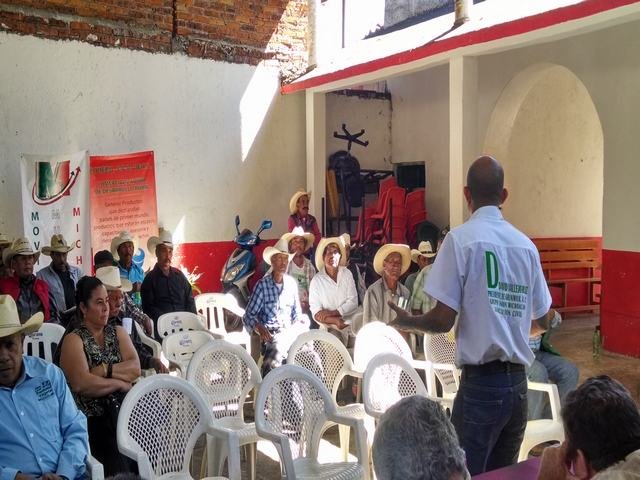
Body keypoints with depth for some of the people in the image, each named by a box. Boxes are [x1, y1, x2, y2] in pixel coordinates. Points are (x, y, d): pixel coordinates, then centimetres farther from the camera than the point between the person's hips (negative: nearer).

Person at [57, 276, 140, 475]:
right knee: (119, 467, -23)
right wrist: (120, 383, -5)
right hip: (93, 420, -4)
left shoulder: (118, 333, 16)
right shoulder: (74, 340, 0)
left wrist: (105, 370, -10)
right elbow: (83, 384, -14)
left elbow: (135, 368, 1)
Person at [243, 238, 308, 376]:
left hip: (290, 330, 5)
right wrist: (259, 327, -23)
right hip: (271, 333, -4)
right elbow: (249, 315, -3)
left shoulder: (291, 282, 12)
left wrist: (301, 322, -4)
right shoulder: (262, 285, -1)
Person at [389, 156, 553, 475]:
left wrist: (404, 321, 6)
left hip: (481, 382, -6)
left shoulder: (461, 238, -8)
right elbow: (541, 322, 16)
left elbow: (443, 320, -13)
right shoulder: (527, 245, 8)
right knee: (503, 473, 16)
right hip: (518, 383, 6)